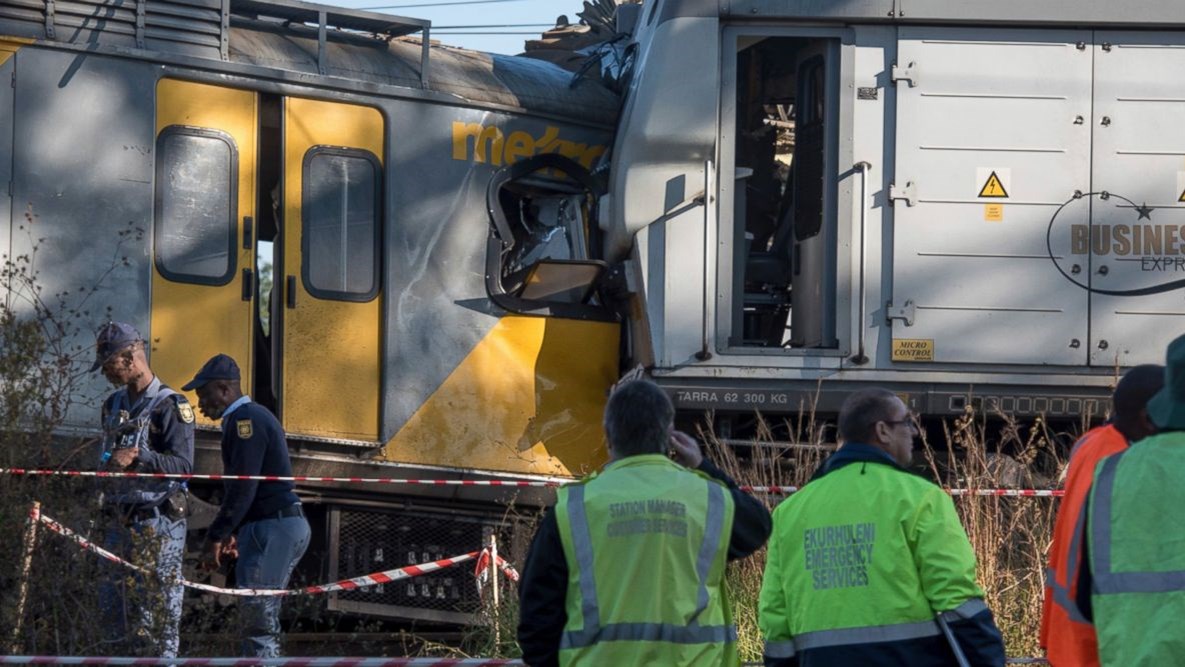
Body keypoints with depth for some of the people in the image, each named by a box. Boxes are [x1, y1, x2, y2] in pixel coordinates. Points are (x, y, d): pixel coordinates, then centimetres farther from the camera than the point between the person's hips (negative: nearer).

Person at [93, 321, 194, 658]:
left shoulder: (170, 406, -8)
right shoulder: (114, 405, 17)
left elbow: (183, 465, -16)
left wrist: (138, 456, -28)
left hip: (156, 523, -8)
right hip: (118, 522, 8)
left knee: (157, 610, -8)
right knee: (113, 610, 9)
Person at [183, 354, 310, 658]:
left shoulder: (246, 419, -11)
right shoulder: (253, 416, 21)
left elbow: (243, 487, -18)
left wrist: (216, 536, -15)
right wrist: (234, 532, 19)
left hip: (272, 528, -11)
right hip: (287, 526, 11)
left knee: (258, 619, -12)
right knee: (263, 619, 12)